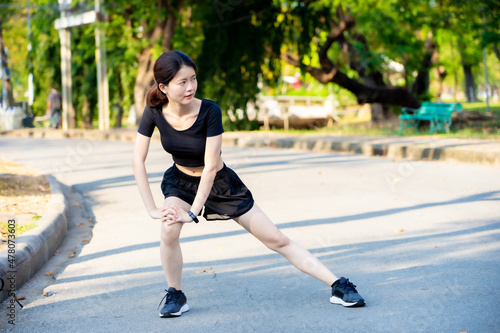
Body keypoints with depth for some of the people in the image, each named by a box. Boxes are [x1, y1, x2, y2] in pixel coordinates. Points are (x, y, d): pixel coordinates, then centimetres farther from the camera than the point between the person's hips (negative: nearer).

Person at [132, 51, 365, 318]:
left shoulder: (209, 111, -28)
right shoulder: (154, 112, -19)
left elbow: (210, 167, -27)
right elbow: (138, 160, -17)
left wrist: (192, 213, -28)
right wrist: (151, 208, -22)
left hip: (220, 183, -2)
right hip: (180, 182, 2)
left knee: (277, 240, -4)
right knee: (169, 229, -29)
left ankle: (338, 286, 2)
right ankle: (174, 295, -5)